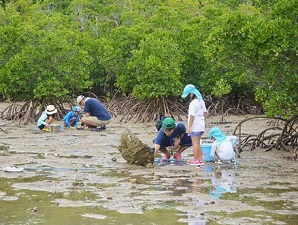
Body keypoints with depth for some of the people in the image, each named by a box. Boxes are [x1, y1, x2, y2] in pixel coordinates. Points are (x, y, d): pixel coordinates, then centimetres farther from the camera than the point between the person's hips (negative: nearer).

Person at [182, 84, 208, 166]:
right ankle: (200, 159, 17)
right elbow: (205, 112, 16)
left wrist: (189, 127, -18)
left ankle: (196, 160, -1)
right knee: (198, 143, 16)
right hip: (201, 125, 9)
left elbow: (192, 116, -20)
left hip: (195, 126, -9)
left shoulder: (193, 103, -17)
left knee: (195, 143, -3)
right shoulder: (201, 101, 10)